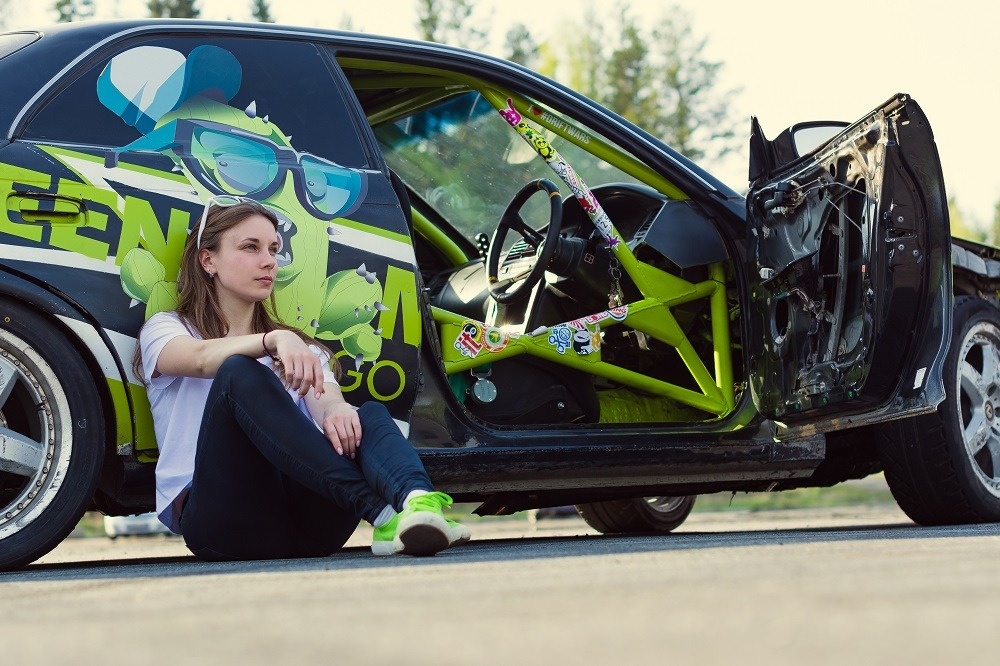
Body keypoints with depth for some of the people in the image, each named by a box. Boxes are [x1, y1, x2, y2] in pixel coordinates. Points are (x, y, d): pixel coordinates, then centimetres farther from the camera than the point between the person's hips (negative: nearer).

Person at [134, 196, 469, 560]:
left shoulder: (301, 349, 29)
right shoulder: (167, 329, 17)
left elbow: (326, 400, 5)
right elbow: (202, 359, -10)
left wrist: (336, 411, -23)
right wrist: (275, 340, -31)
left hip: (302, 523, 4)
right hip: (218, 517, -3)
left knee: (372, 414, -22)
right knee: (239, 373, -28)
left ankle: (417, 502, -58)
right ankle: (378, 510, -46)